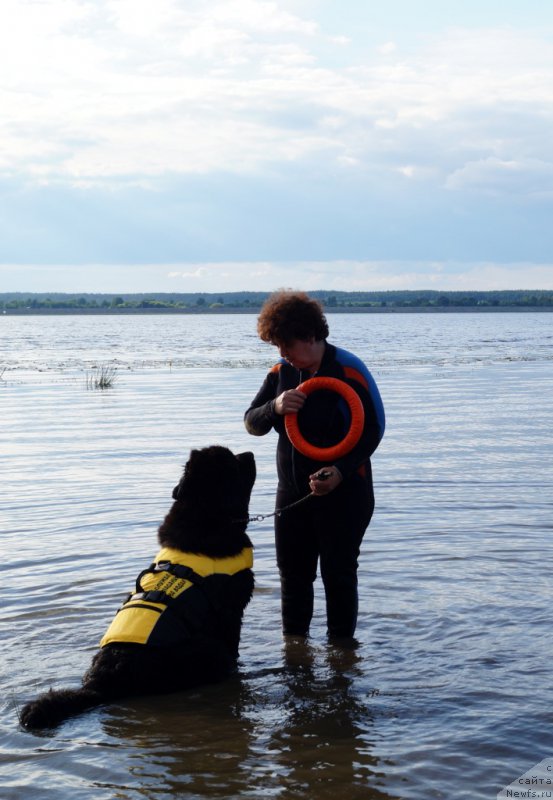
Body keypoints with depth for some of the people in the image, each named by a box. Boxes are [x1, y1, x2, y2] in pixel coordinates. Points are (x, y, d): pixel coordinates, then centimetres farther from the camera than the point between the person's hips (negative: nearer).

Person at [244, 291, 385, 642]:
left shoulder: (349, 371, -14)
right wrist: (275, 407, -18)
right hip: (292, 492, 6)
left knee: (338, 574, 1)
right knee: (293, 573, 12)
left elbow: (373, 430, -13)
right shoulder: (282, 372, 4)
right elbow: (252, 422, 5)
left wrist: (340, 472, -27)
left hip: (343, 492, -6)